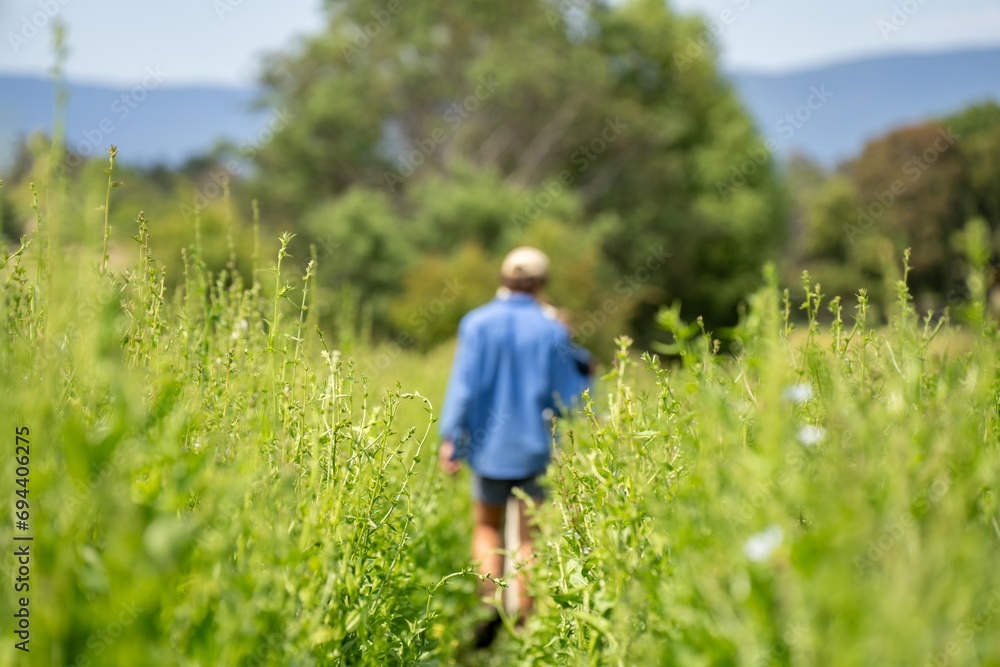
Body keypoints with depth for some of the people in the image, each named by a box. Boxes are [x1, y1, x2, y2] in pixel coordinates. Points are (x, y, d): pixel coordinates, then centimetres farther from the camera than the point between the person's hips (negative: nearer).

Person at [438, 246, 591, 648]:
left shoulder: (478, 323, -5)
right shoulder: (552, 330, -6)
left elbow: (463, 385, -8)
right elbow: (567, 396, -2)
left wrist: (451, 437, -5)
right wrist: (582, 363, 16)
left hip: (489, 444, 1)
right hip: (534, 448, 0)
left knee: (487, 528, 17)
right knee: (529, 536, 9)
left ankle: (491, 602, -3)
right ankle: (524, 623, 7)